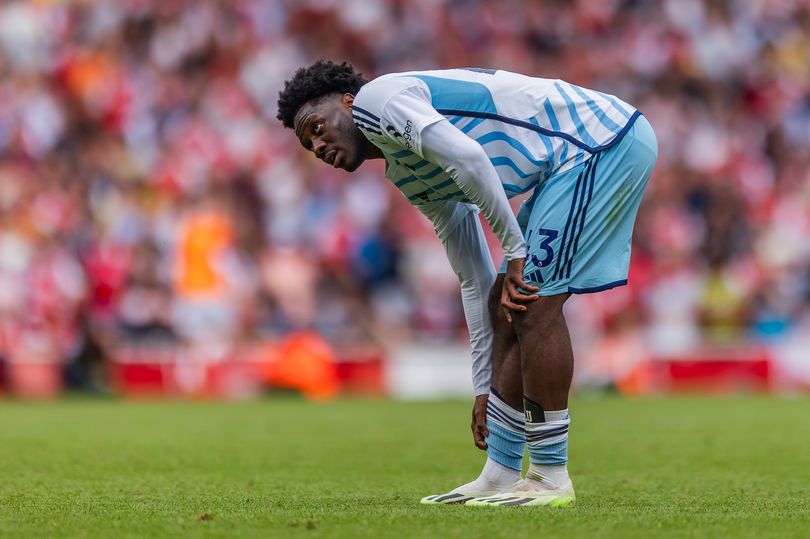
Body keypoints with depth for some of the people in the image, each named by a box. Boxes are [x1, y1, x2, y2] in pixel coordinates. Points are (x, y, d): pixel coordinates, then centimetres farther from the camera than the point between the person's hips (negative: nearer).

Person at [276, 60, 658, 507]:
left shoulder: (375, 98, -6)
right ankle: (500, 478, 12)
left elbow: (468, 157, -22)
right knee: (505, 303, 9)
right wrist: (484, 388, 23)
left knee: (533, 302, -11)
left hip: (601, 139, -10)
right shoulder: (408, 176, 21)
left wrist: (514, 248, -13)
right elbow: (474, 280, 23)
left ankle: (551, 479, -4)